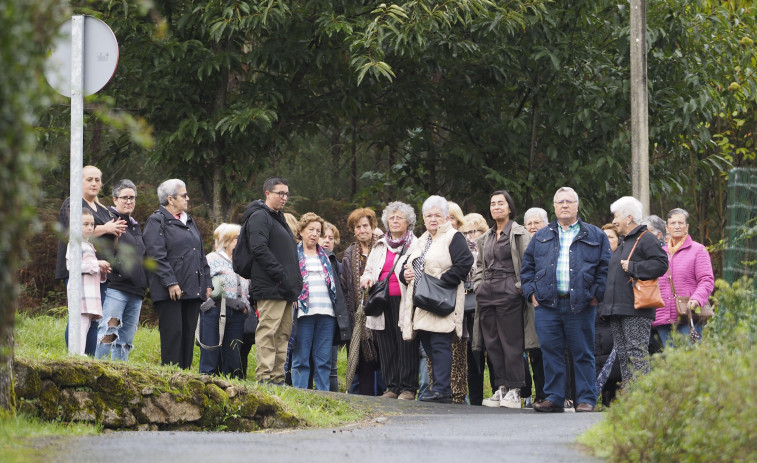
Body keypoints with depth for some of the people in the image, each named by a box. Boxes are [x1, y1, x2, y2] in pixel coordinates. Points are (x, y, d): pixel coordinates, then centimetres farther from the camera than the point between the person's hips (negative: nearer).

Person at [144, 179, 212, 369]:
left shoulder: (189, 221, 22)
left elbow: (201, 255, 25)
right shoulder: (157, 221, -3)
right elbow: (156, 255, -13)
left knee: (189, 334, 6)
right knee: (173, 333, -10)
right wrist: (170, 283, -20)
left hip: (193, 289, 8)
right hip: (170, 291, -8)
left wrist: (207, 282, 16)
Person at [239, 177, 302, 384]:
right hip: (270, 288, -10)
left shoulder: (279, 219, 25)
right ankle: (264, 377, -14)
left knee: (283, 334, 9)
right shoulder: (260, 216, -6)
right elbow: (259, 249, -19)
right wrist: (281, 275, -21)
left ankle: (278, 377, 11)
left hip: (285, 289, 10)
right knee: (268, 332, -12)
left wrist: (295, 283, 17)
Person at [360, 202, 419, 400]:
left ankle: (408, 388, -4)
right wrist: (367, 278, 4)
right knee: (387, 346, 3)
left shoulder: (416, 245, 5)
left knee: (406, 345, -8)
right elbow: (369, 270, 27)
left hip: (404, 300, -5)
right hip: (383, 303, 5)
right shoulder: (380, 246, 22)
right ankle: (392, 387, 8)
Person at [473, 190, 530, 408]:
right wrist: (479, 285, 12)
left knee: (511, 341, -6)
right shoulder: (486, 237, 18)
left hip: (509, 292, -7)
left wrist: (521, 287, -14)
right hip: (488, 293, 7)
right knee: (492, 342, 5)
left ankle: (514, 390, -4)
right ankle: (501, 388, 11)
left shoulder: (519, 234, -3)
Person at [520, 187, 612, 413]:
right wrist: (531, 292, 5)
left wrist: (597, 293, -4)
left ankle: (586, 399, 3)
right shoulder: (541, 237, 16)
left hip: (580, 306, -2)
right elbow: (527, 266, 18)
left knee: (583, 354, -1)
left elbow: (605, 267, 5)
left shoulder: (595, 236, 8)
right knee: (551, 353, 2)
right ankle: (554, 398, 9)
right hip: (547, 305, 2)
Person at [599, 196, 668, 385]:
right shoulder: (623, 243, 24)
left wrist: (632, 267, -16)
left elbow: (661, 264, -18)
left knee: (636, 351, -14)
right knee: (622, 354, 7)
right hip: (617, 309, 9)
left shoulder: (646, 239, -5)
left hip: (636, 311, -9)